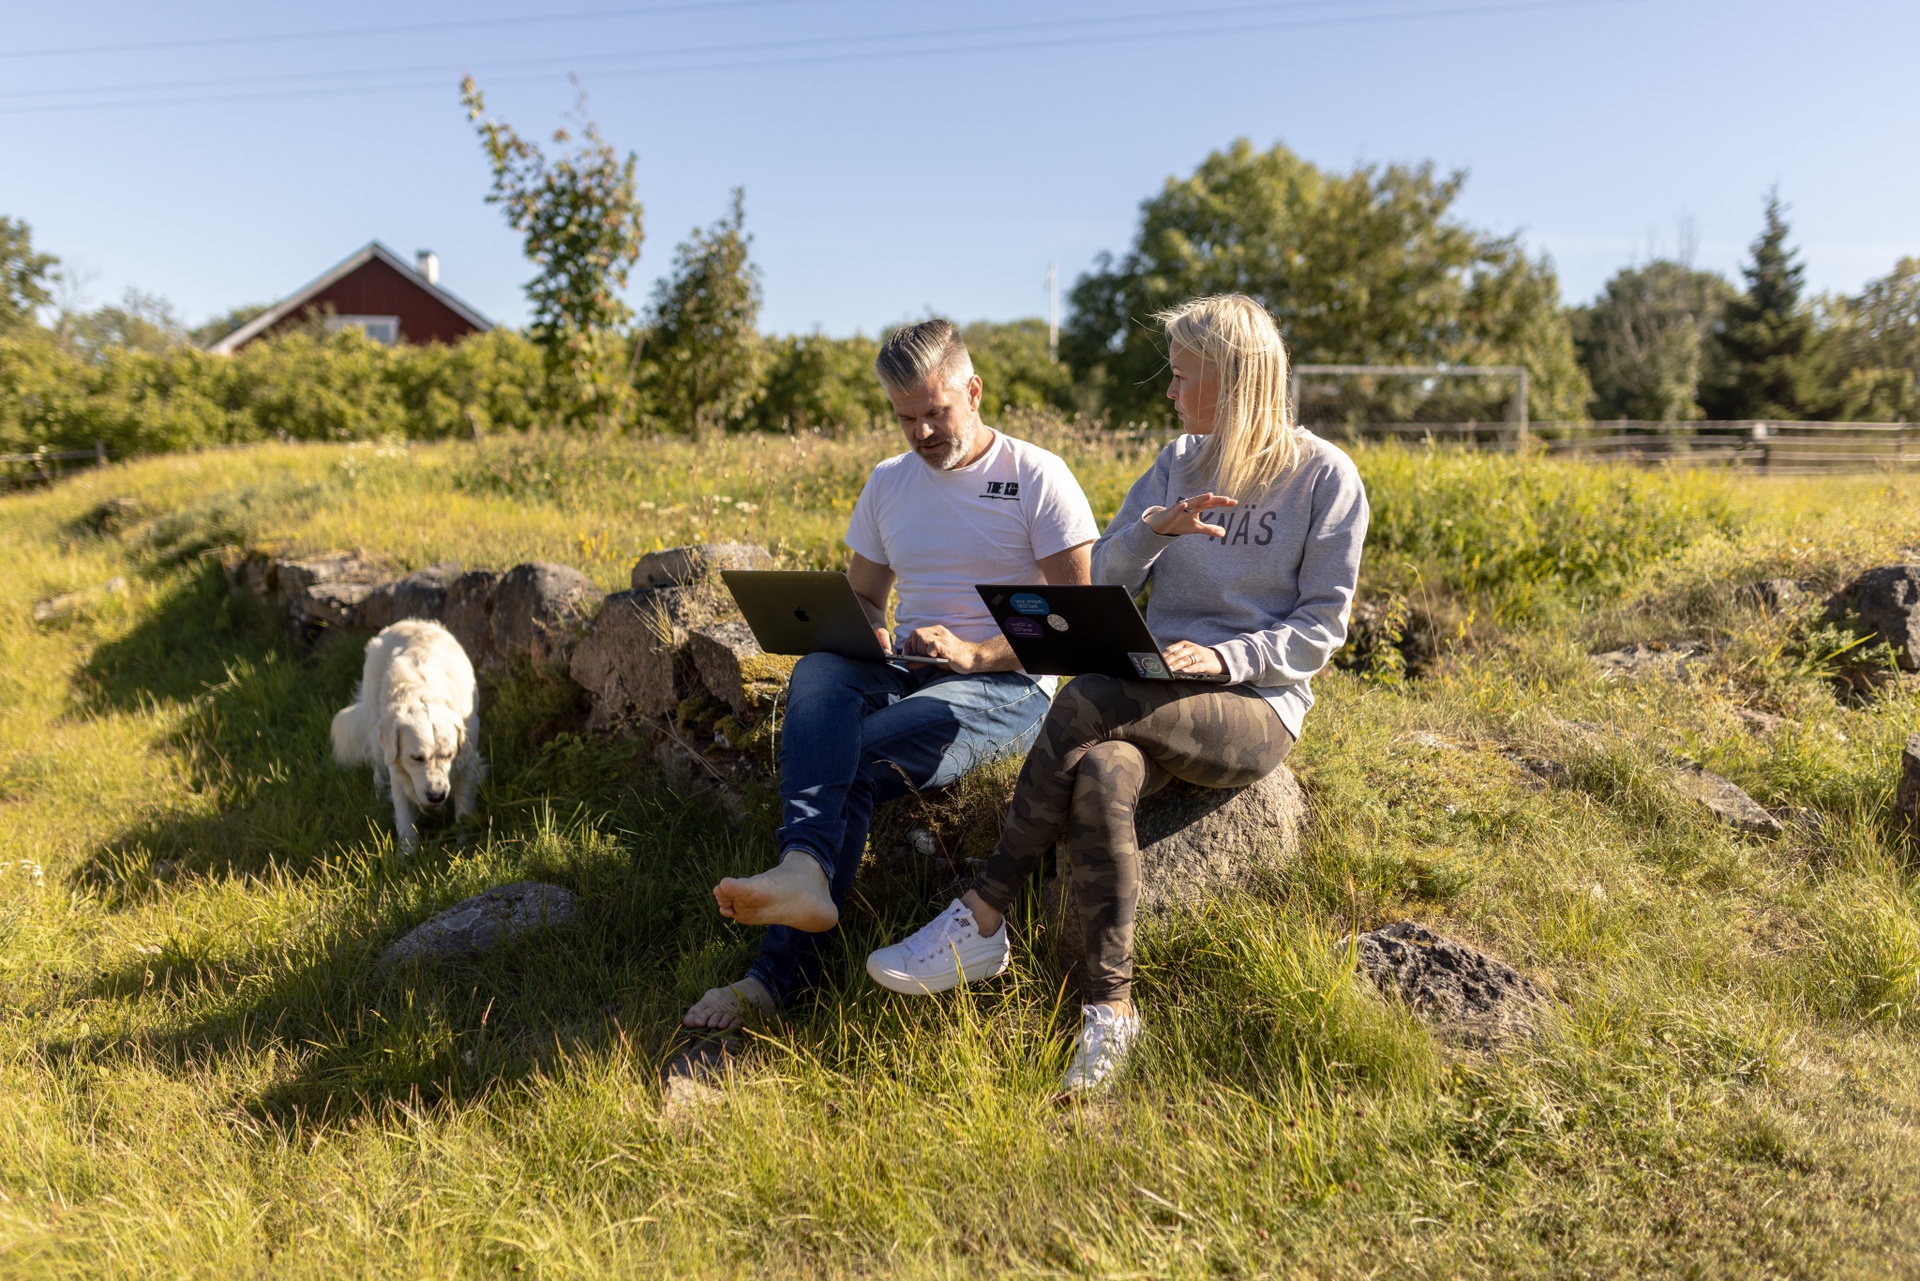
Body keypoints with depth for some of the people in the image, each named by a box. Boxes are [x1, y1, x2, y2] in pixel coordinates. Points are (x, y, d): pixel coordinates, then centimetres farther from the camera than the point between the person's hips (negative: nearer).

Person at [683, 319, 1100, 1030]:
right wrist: (865, 634, -2)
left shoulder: (1036, 476, -1)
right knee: (816, 673, -31)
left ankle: (781, 968, -31)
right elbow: (861, 598, 23)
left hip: (1006, 684, -4)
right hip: (903, 673, 5)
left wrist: (974, 653, -16)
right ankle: (804, 874, -49)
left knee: (854, 763, -30)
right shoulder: (887, 482, 16)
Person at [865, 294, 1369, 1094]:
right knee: (1101, 776, -33)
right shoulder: (1179, 461, 16)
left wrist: (1223, 658, -19)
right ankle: (1111, 1010, -30)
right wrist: (1154, 527, -10)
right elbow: (1104, 582, 10)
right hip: (1154, 702, 4)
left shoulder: (1325, 476, 1)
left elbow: (1323, 627, -3)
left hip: (1256, 710, -4)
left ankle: (984, 918, -25)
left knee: (1087, 701, -33)